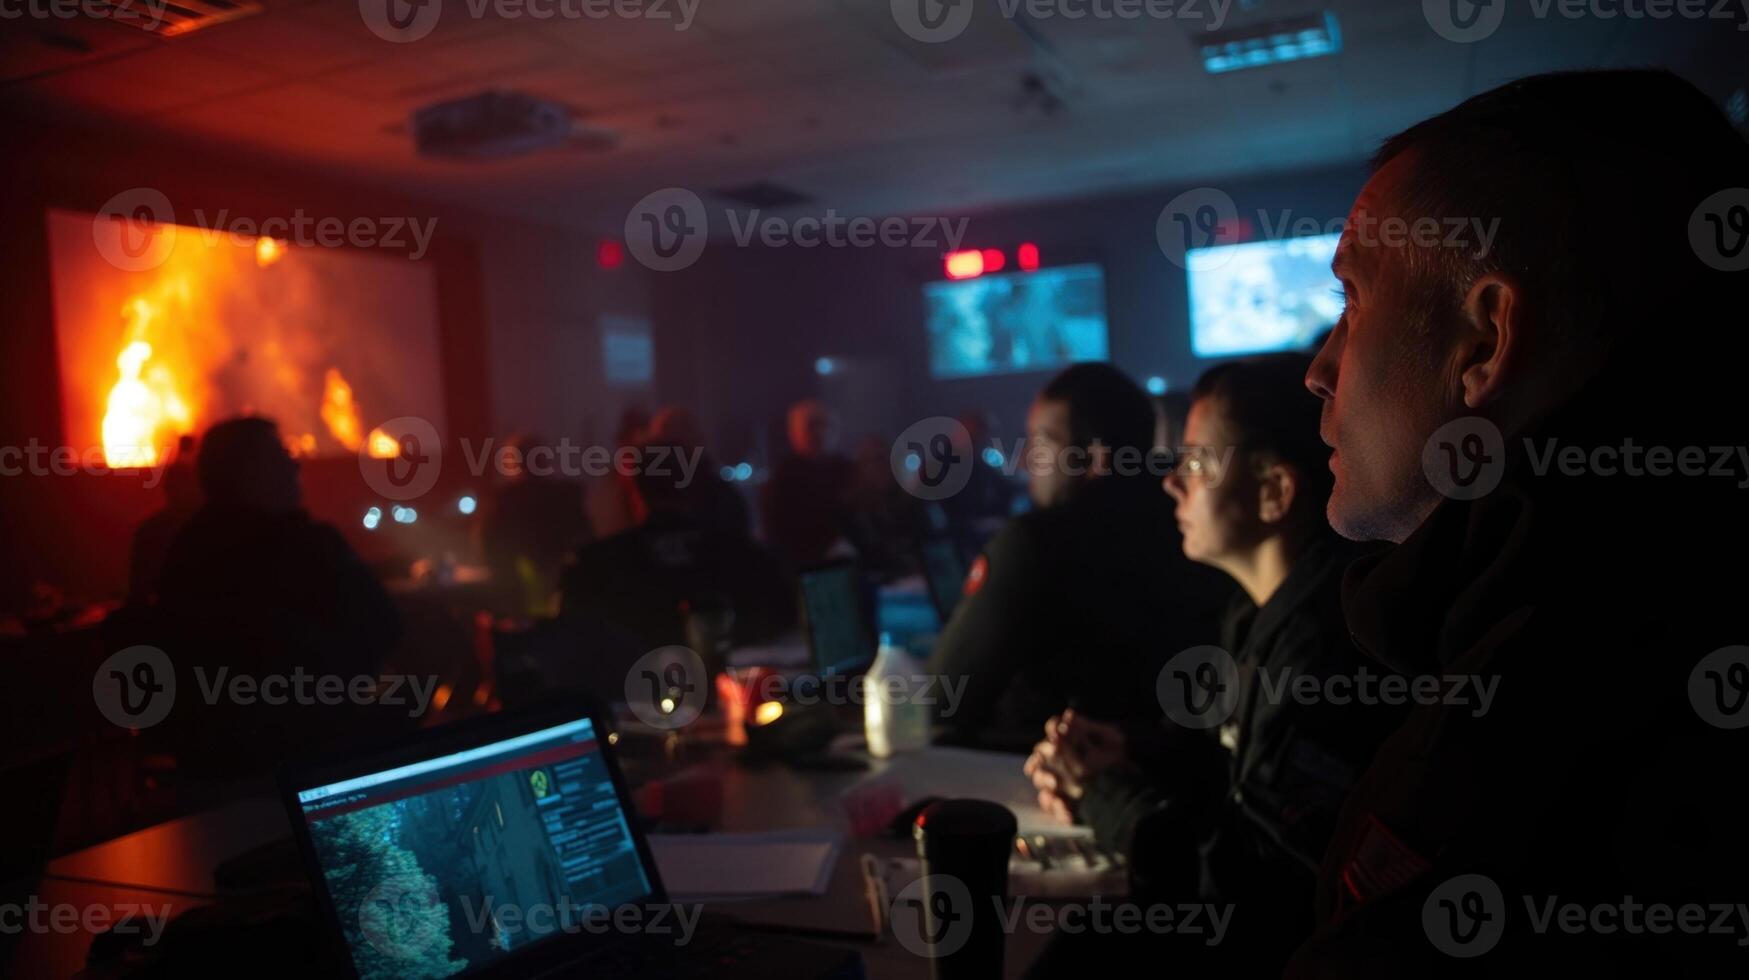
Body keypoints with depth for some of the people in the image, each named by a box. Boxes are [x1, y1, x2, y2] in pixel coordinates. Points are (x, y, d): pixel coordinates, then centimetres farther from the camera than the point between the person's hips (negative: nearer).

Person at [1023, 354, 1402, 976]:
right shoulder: (1265, 606, 5)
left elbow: (1257, 880, -27)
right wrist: (1127, 759, -2)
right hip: (1229, 907, 8)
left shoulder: (1326, 648, -28)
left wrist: (1106, 792, -14)